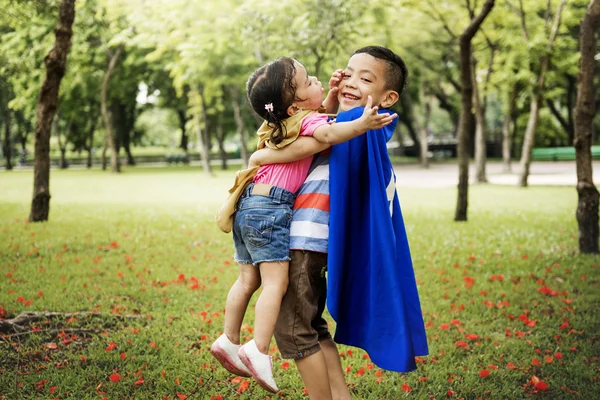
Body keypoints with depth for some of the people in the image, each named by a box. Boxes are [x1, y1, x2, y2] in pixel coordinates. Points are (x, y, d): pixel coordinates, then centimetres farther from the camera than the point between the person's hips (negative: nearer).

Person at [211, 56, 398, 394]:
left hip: (248, 204, 9)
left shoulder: (284, 121, 18)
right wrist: (362, 124, -40)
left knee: (249, 280, 16)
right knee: (276, 281, -10)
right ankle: (259, 350, -16)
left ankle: (229, 341, 23)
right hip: (270, 207, -9)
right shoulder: (306, 120, -9)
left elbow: (324, 113, 33)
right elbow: (328, 132, -32)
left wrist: (333, 93, 18)